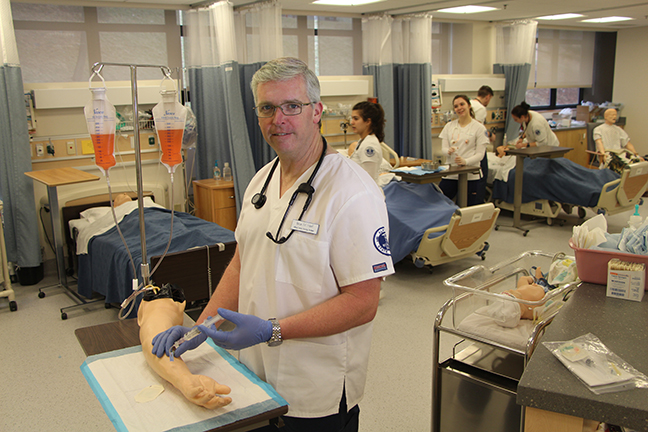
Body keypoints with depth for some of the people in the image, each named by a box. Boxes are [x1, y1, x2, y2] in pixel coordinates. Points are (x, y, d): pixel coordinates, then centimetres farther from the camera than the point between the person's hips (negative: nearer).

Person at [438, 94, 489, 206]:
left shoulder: (479, 128, 0)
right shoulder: (449, 126, 11)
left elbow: (480, 154, -5)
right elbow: (443, 148, 6)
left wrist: (465, 161, -24)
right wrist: (449, 151, -19)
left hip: (471, 175, -3)